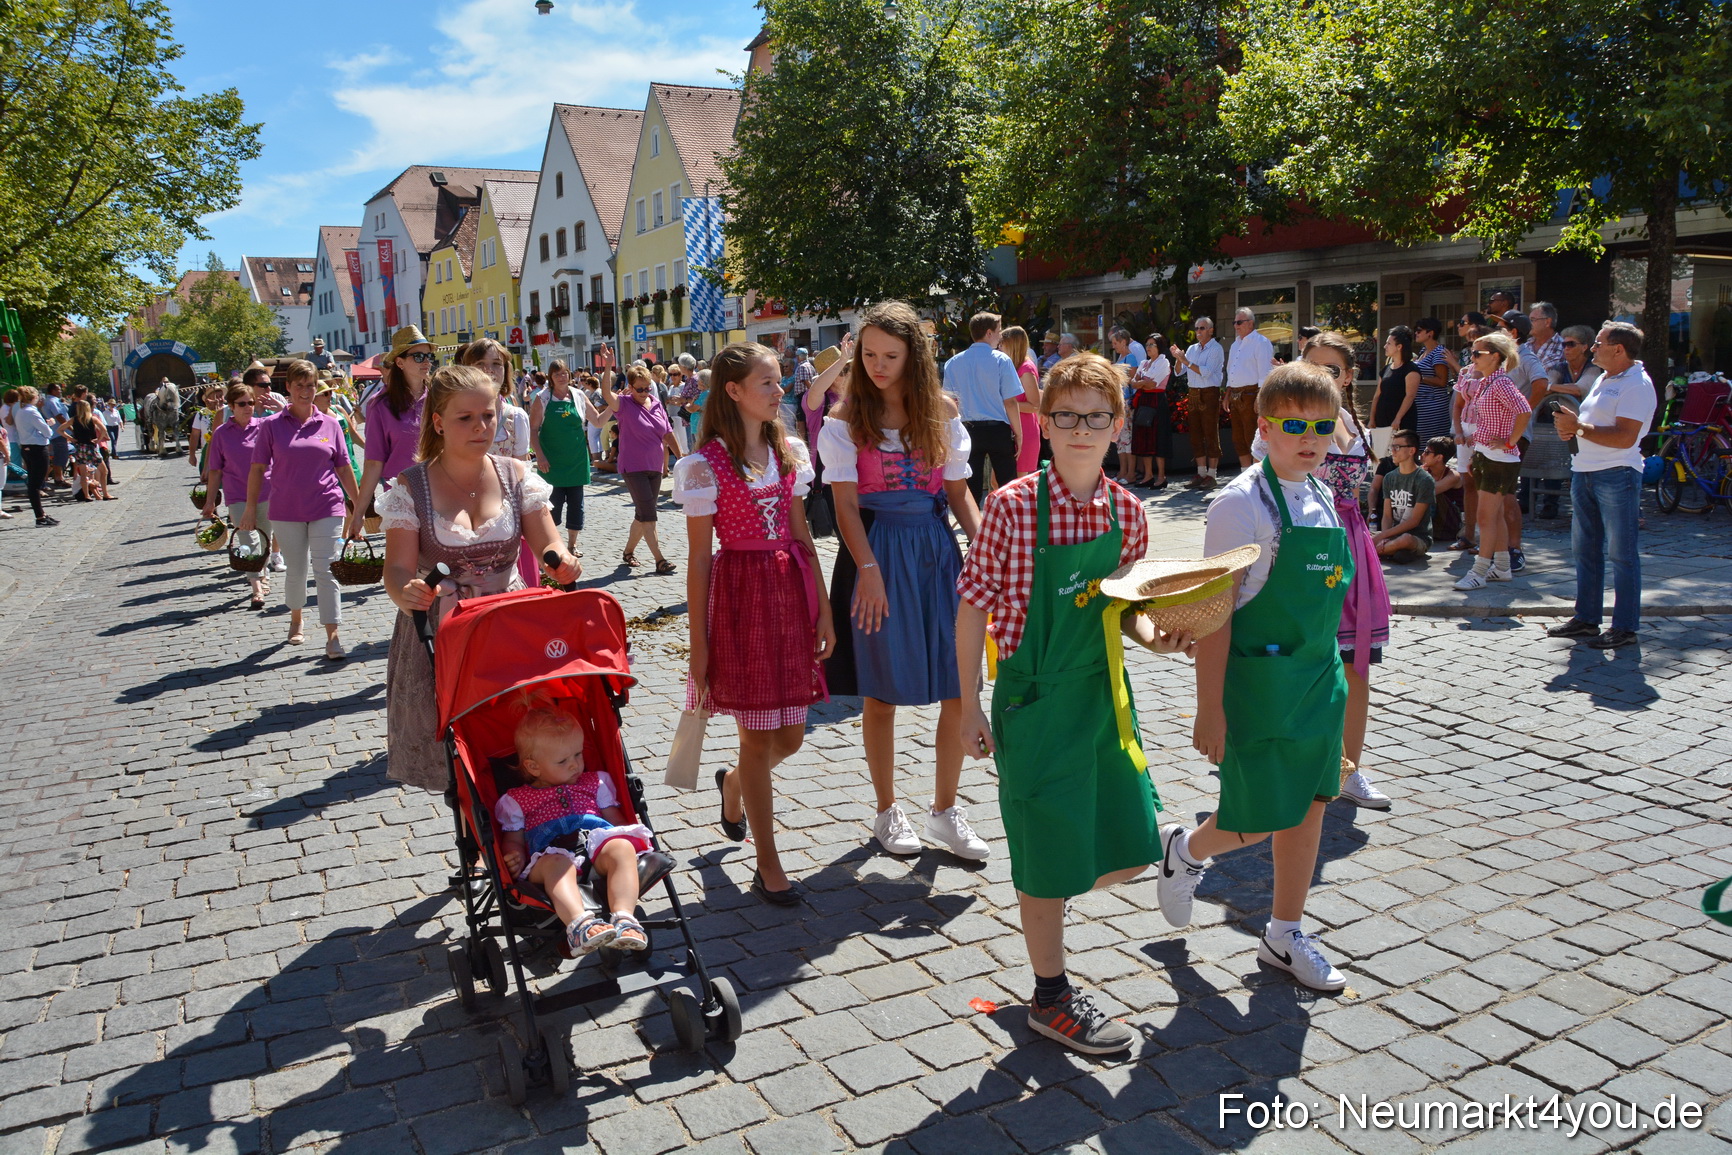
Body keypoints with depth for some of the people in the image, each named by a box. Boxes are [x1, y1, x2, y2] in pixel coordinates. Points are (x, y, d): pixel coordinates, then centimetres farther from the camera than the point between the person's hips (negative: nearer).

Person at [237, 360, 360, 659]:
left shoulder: (329, 424, 2)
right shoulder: (272, 425, 0)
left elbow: (343, 468, 7)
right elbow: (258, 469, 3)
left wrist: (359, 504, 7)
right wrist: (251, 509, 0)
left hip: (326, 508, -1)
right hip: (286, 511, 1)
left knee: (326, 572, -5)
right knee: (296, 570, 14)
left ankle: (333, 637, -4)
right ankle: (295, 622, 37)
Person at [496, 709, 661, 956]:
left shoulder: (594, 782, 31)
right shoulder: (517, 800, 26)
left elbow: (616, 818, 25)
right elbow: (513, 839, 20)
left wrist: (635, 836, 4)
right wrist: (514, 857, -5)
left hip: (599, 843, 2)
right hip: (552, 851, -2)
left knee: (622, 849, -34)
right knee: (557, 864, -39)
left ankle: (624, 918, -53)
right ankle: (580, 923, -63)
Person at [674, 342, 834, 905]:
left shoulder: (789, 451, 8)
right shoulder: (707, 464, -8)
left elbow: (801, 536, 11)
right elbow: (698, 558, -7)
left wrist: (823, 608, 7)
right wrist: (698, 643, -8)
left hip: (791, 591, 6)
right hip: (739, 596, -5)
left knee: (789, 736, 10)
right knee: (758, 737, 2)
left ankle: (733, 782, 44)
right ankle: (767, 864, 17)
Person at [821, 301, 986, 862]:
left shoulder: (943, 410, 6)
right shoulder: (847, 417, -2)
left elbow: (957, 489, 8)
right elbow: (845, 502, -7)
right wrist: (869, 570, -17)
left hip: (937, 548, 3)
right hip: (877, 549, -3)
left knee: (960, 689, 2)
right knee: (881, 693, 7)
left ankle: (945, 809, 20)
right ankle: (887, 810, 25)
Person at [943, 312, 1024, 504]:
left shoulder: (953, 363, 3)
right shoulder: (1001, 360, -9)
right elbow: (1010, 402, -11)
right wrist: (1018, 434, -3)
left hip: (968, 430, 3)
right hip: (998, 430, -3)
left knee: (971, 488, 8)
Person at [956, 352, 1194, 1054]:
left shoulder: (1126, 511, 1)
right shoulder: (1012, 506, -14)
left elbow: (1125, 606, 12)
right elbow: (973, 608, -9)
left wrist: (1157, 640, -9)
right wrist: (970, 708, -9)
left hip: (1103, 692, 5)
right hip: (1034, 699, -5)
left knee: (1127, 853, 9)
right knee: (1048, 859, 6)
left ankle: (1044, 900, 40)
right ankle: (1051, 999, 27)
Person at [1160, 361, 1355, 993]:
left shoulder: (1322, 500, 8)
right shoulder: (1242, 502, -15)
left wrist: (1331, 680, 17)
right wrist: (1210, 707, -18)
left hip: (1319, 674, 7)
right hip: (1258, 676, -7)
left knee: (1309, 804, 12)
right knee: (1260, 818, -1)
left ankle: (1285, 934, 28)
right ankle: (1185, 850, 31)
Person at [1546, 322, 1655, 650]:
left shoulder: (1637, 384, -12)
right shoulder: (1604, 379, 17)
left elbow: (1625, 437, -22)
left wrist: (1579, 427, -20)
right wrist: (1570, 427, 4)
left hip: (1617, 476, -9)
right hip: (1584, 473, 9)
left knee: (1621, 553, -3)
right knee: (1584, 550, 13)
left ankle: (1625, 627, 4)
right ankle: (1586, 619, 22)